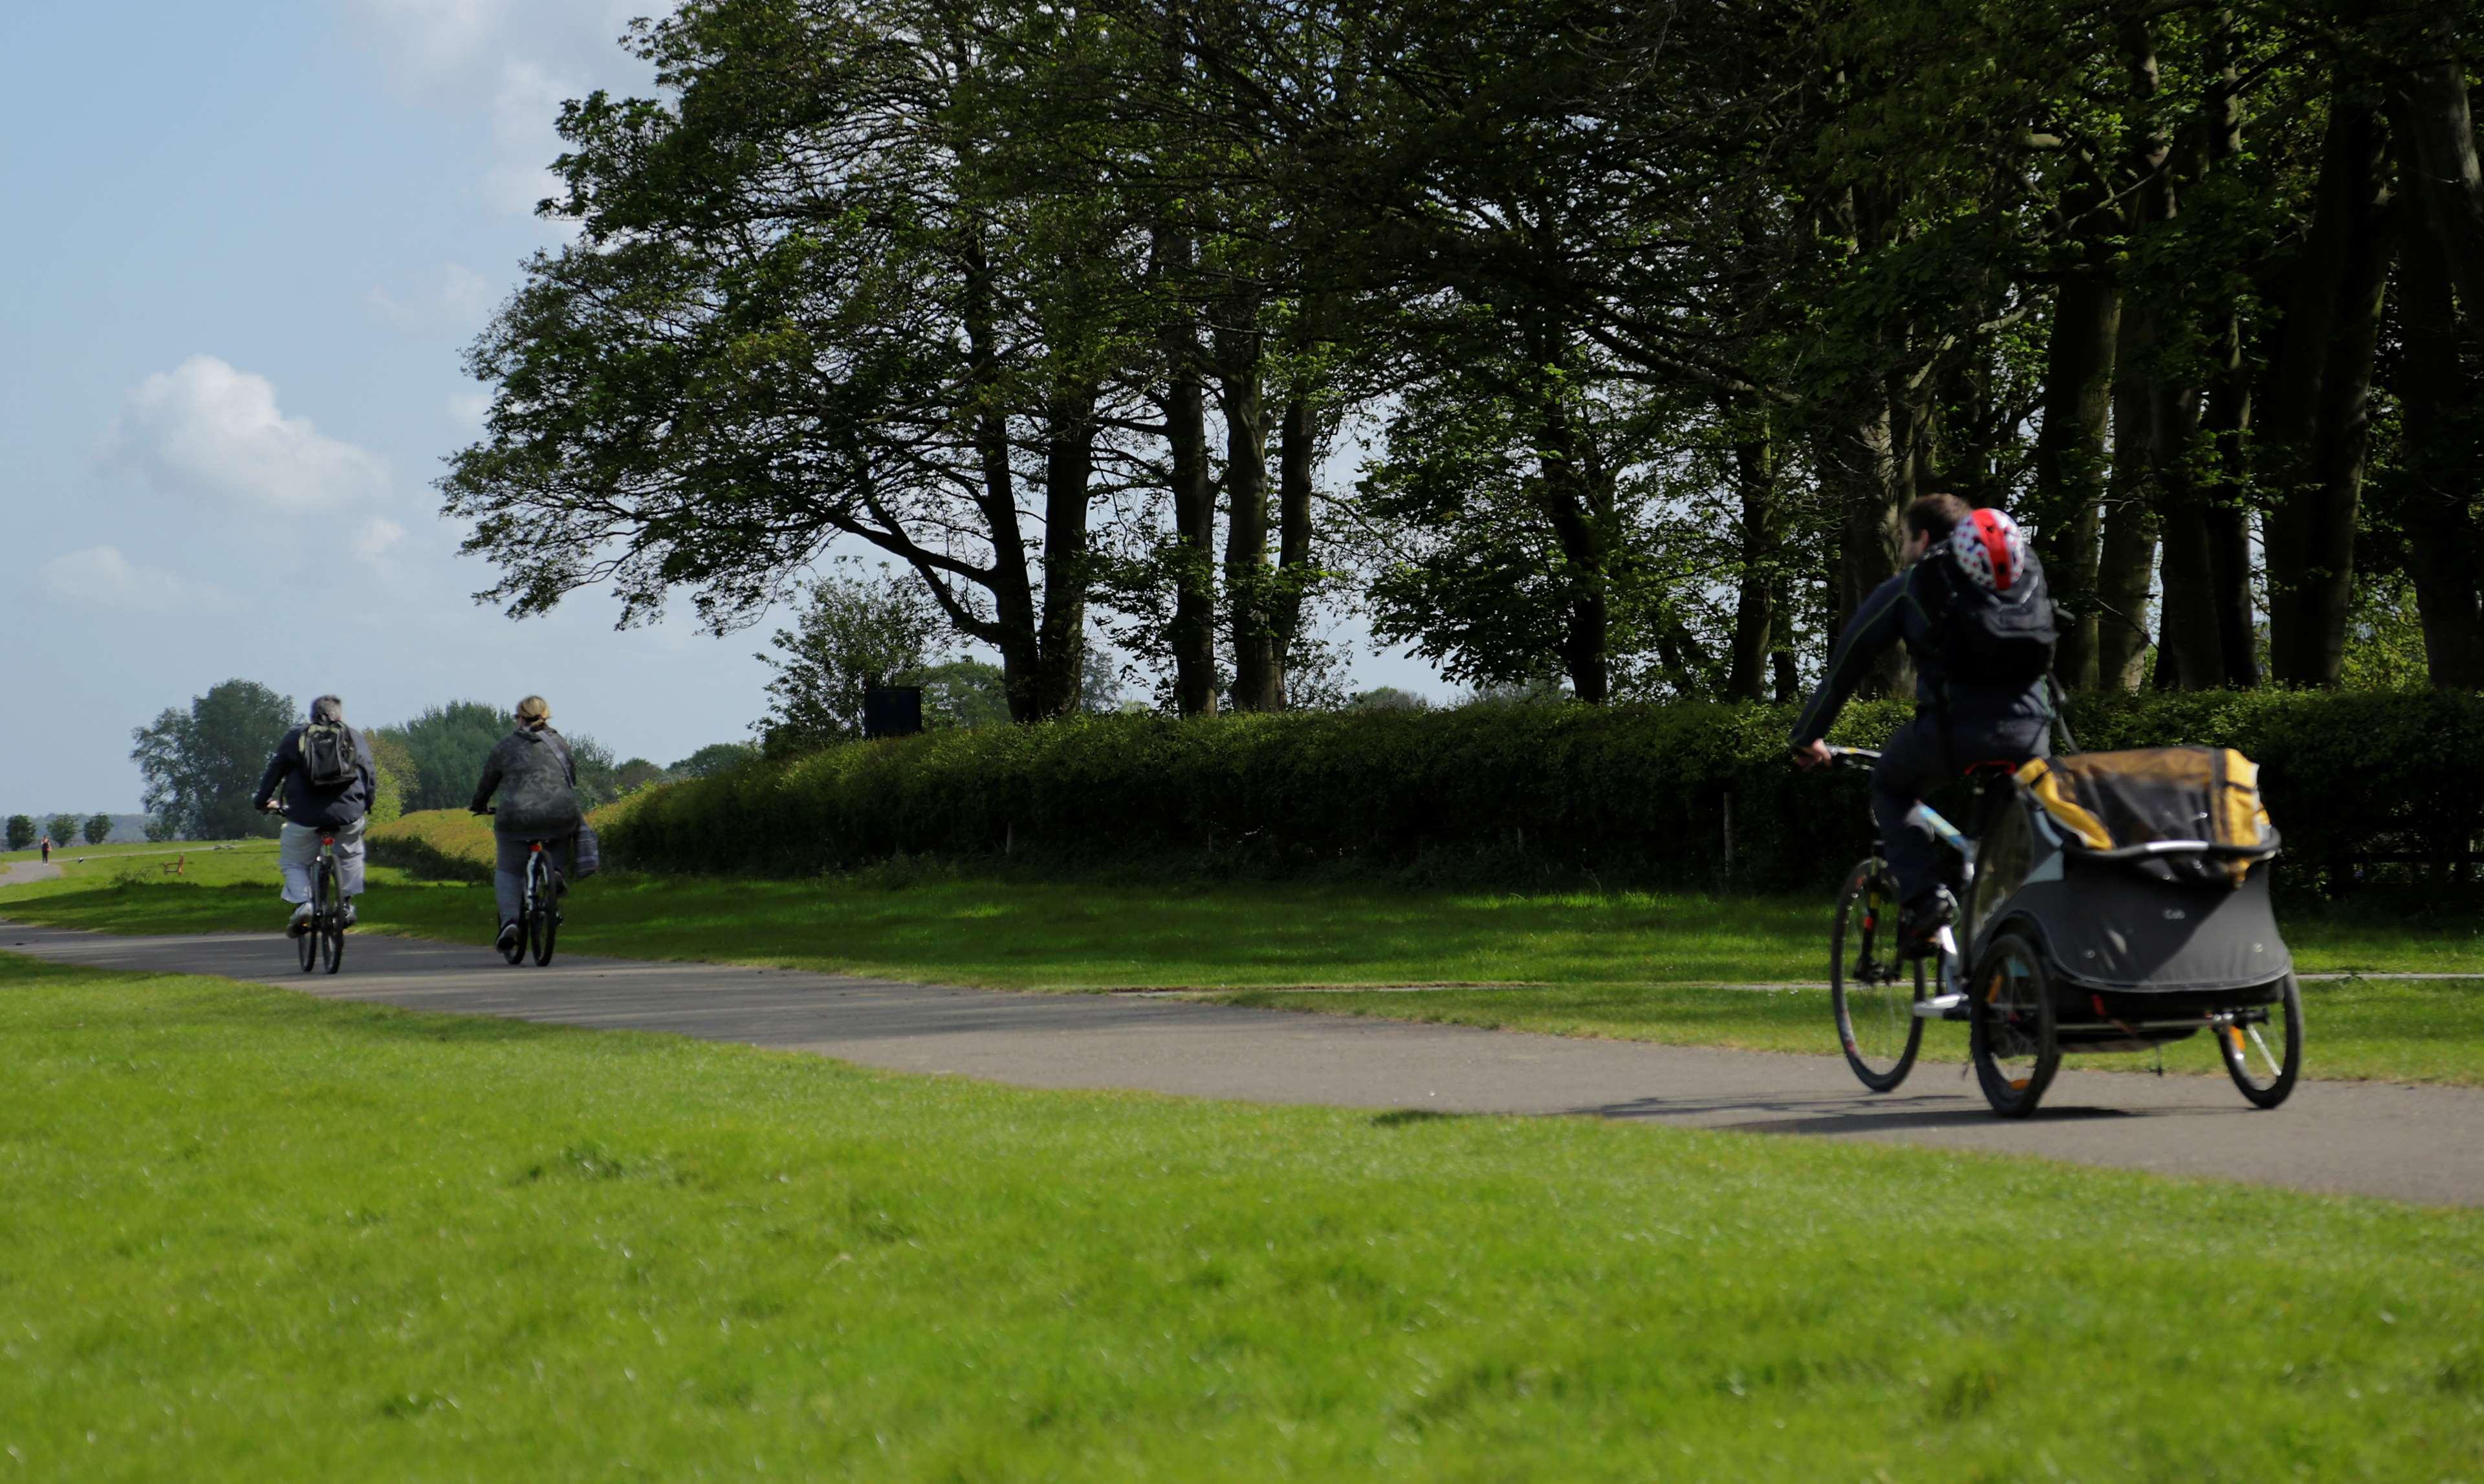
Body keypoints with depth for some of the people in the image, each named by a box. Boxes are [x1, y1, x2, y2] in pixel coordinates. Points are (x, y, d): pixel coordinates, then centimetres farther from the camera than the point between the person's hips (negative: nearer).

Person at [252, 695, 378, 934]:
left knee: (293, 862, 17)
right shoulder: (356, 739, 14)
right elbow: (371, 776, 14)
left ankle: (301, 903, -6)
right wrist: (365, 805, 28)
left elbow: (274, 771, 14)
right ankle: (348, 904, 21)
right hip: (348, 816, 1)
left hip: (305, 818, -1)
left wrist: (262, 800, 26)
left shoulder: (295, 737, 12)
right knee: (350, 854, 30)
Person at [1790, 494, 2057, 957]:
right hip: (2029, 728, 3)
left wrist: (1807, 736, 32)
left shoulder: (1907, 586, 16)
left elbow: (1847, 663, 21)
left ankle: (1923, 896, 3)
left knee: (1891, 790, 23)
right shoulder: (2029, 570, 25)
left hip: (1953, 726, -3)